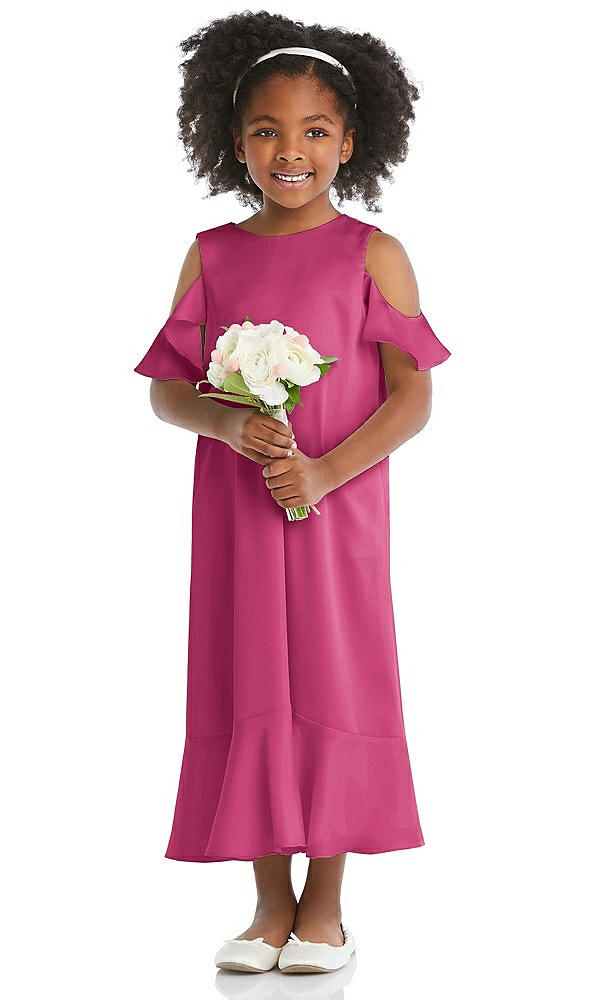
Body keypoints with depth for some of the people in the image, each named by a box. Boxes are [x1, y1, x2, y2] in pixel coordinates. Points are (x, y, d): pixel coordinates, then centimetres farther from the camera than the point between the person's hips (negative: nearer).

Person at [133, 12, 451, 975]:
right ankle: (271, 903, 17)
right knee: (250, 693, 5)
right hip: (235, 515, 3)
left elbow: (413, 397, -5)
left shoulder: (373, 255, -1)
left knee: (332, 687, 2)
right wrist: (230, 423, -15)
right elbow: (165, 390, 6)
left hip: (339, 510, -2)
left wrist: (326, 470, -18)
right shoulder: (213, 255, 7)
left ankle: (325, 906, 14)